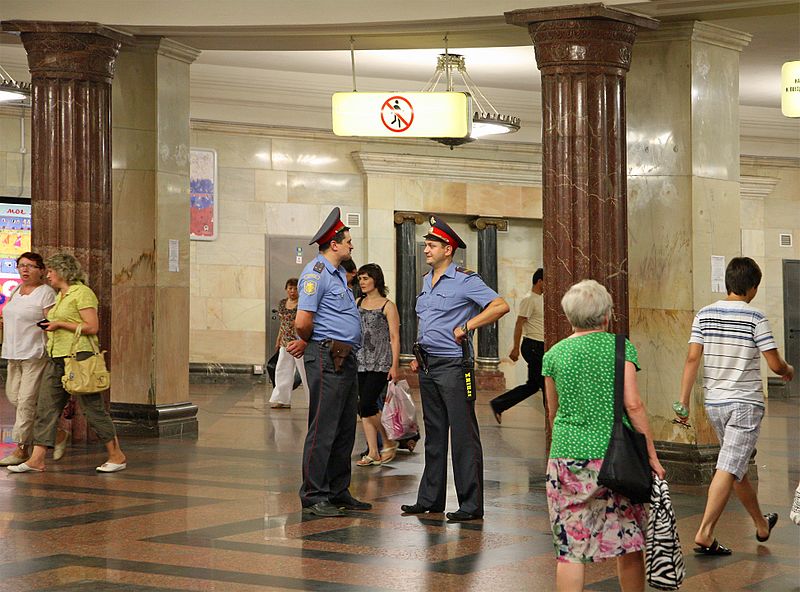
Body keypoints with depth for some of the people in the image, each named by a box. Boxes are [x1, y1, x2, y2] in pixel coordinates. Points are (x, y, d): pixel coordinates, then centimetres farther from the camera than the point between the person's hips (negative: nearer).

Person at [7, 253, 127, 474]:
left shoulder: (82, 292, -9)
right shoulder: (61, 296, 19)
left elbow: (92, 327, -16)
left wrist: (59, 324, -14)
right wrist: (49, 326, 13)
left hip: (78, 357, -9)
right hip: (56, 358, 9)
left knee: (93, 408, -3)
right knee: (46, 408, 3)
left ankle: (117, 456, 7)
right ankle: (36, 460, 3)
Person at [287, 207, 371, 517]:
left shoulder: (339, 273, 20)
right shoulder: (316, 273, -12)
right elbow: (303, 321, -19)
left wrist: (307, 342, 15)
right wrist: (307, 341, 0)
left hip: (346, 359, 10)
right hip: (327, 358, -10)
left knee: (345, 430, 13)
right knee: (323, 430, -7)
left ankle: (338, 492, 20)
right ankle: (314, 497, -2)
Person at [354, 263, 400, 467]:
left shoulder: (387, 306, -1)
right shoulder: (357, 303, 12)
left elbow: (395, 338, -4)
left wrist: (395, 366, -10)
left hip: (380, 364, -5)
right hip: (361, 362, 5)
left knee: (366, 405, -14)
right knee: (366, 409, 4)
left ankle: (388, 443, 3)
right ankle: (373, 452, 9)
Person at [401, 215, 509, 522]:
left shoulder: (465, 280, -8)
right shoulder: (426, 280, 17)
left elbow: (501, 305, -17)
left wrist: (466, 327, -18)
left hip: (453, 366, -8)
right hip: (428, 367, 8)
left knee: (463, 434, -7)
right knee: (434, 434, 13)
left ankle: (471, 505, -4)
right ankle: (430, 499, 20)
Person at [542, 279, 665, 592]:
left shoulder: (554, 354, 6)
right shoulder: (620, 347, -1)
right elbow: (633, 404, -8)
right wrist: (652, 456, -3)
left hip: (567, 456, 1)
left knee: (570, 548, 2)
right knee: (628, 542, 11)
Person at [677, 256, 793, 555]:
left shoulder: (704, 314, 2)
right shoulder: (755, 318, -10)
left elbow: (692, 358, -3)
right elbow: (775, 364, -9)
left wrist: (683, 401, -2)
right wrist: (788, 370, 14)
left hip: (714, 402, 6)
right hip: (745, 402, -6)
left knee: (736, 466, 18)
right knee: (729, 469, -8)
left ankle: (761, 524, 35)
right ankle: (704, 534, -16)